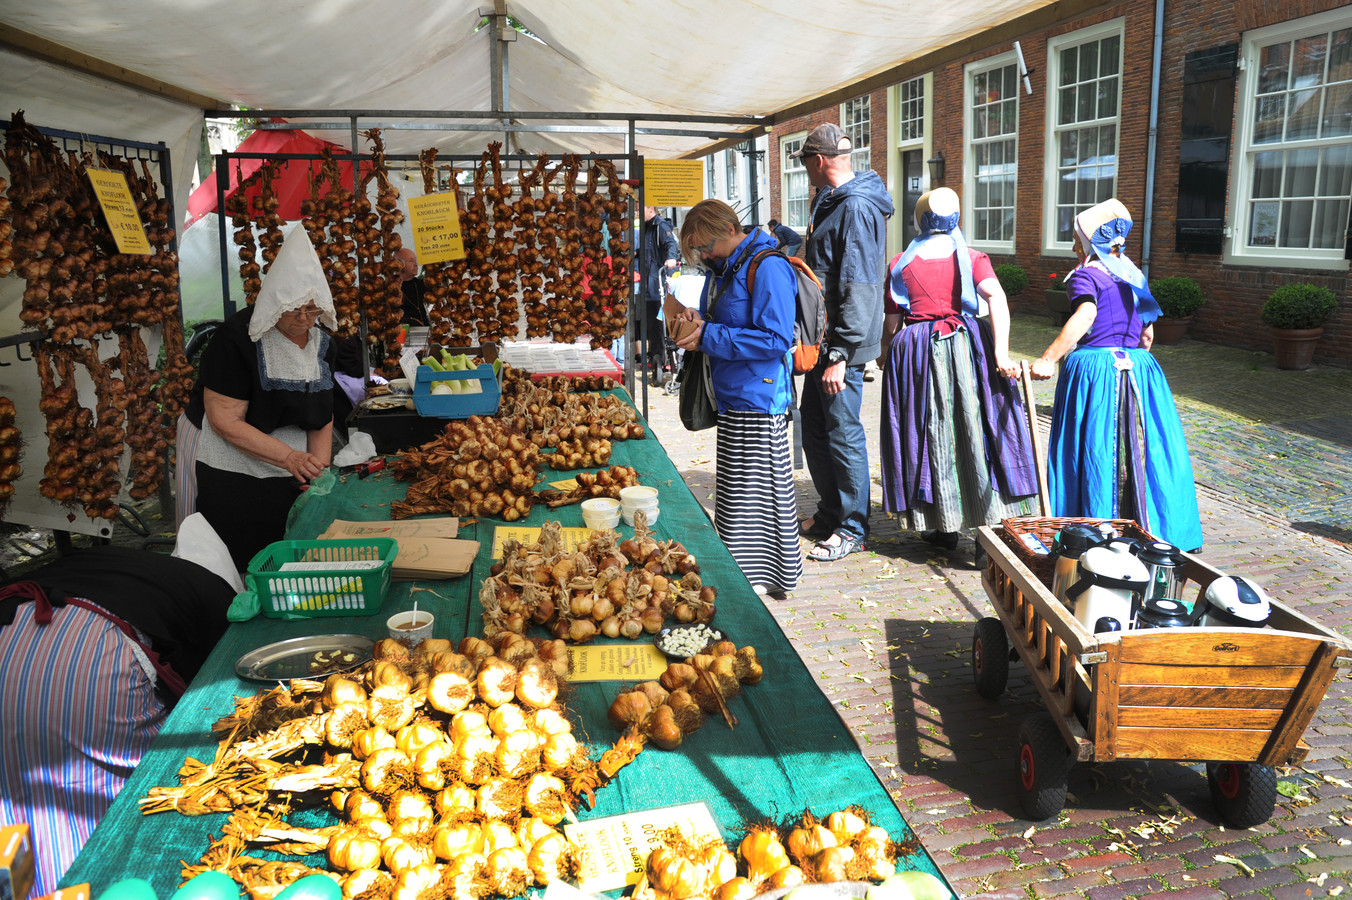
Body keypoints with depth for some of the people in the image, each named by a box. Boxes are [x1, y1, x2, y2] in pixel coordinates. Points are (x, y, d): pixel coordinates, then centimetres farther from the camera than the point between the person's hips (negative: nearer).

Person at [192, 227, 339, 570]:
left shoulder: (321, 343, 4)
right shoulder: (237, 339, -16)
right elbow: (225, 421, -19)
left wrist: (318, 468, -4)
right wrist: (289, 457, -26)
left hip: (296, 478, 6)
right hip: (234, 481, -5)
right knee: (241, 573, 1)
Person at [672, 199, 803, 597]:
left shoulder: (768, 268, -17)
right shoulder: (721, 268, 13)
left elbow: (776, 340, -23)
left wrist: (708, 337, -21)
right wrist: (697, 320, 1)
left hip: (758, 401, -9)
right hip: (731, 397, 9)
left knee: (756, 489, 0)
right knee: (733, 490, 15)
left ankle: (760, 576, 12)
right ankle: (738, 571, 26)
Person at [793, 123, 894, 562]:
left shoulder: (856, 208, -17)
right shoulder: (831, 200, 15)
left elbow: (860, 288, -23)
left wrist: (840, 354, -24)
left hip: (843, 345, -10)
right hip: (824, 341, 10)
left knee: (843, 434, -1)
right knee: (814, 430, 17)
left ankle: (853, 529, 12)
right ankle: (830, 514, 31)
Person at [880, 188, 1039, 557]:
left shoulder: (900, 264, 8)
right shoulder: (972, 258, 5)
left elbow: (891, 322, 7)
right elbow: (996, 297, -13)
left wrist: (885, 357, 23)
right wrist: (1001, 353, -18)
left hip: (916, 350, 1)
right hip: (966, 344, 0)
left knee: (930, 434, 9)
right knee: (976, 431, 3)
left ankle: (944, 527, 16)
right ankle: (988, 528, 0)